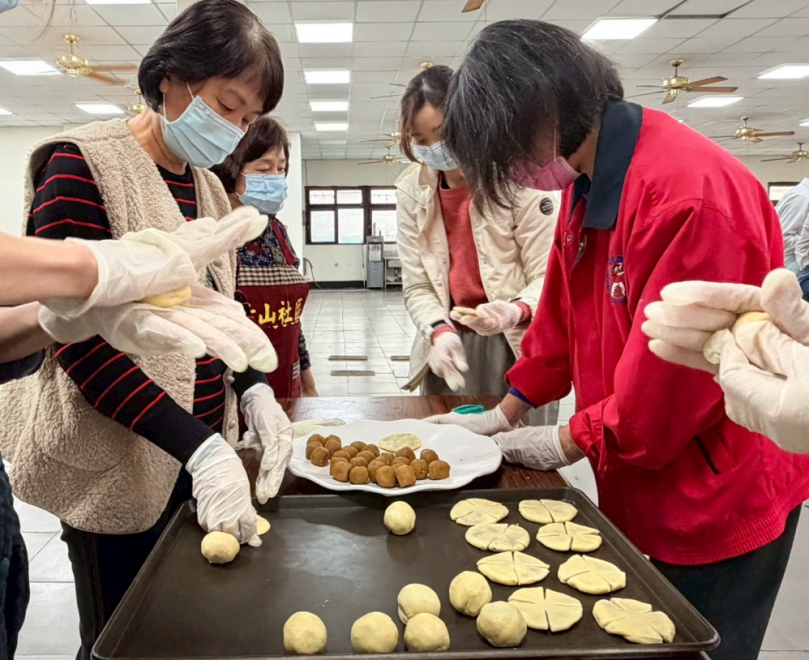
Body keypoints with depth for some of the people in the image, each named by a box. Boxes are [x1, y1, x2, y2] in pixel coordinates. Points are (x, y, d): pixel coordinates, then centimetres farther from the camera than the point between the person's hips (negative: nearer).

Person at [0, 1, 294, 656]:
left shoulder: (209, 187, 9)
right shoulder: (84, 164, -14)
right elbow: (75, 335, -20)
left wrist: (255, 392, -7)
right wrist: (200, 448, -25)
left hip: (199, 451, 7)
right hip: (117, 467, -7)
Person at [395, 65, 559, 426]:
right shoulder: (411, 191, 2)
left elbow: (547, 276, -10)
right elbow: (417, 287, 1)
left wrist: (515, 312, -29)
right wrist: (439, 331, -18)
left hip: (519, 346, -3)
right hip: (451, 347, 4)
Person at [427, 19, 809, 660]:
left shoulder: (692, 192, -29)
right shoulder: (587, 185, 1)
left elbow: (671, 377, -27)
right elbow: (565, 317, 9)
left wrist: (566, 442, -12)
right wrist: (505, 414, 9)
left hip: (723, 497, -7)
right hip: (642, 485, 8)